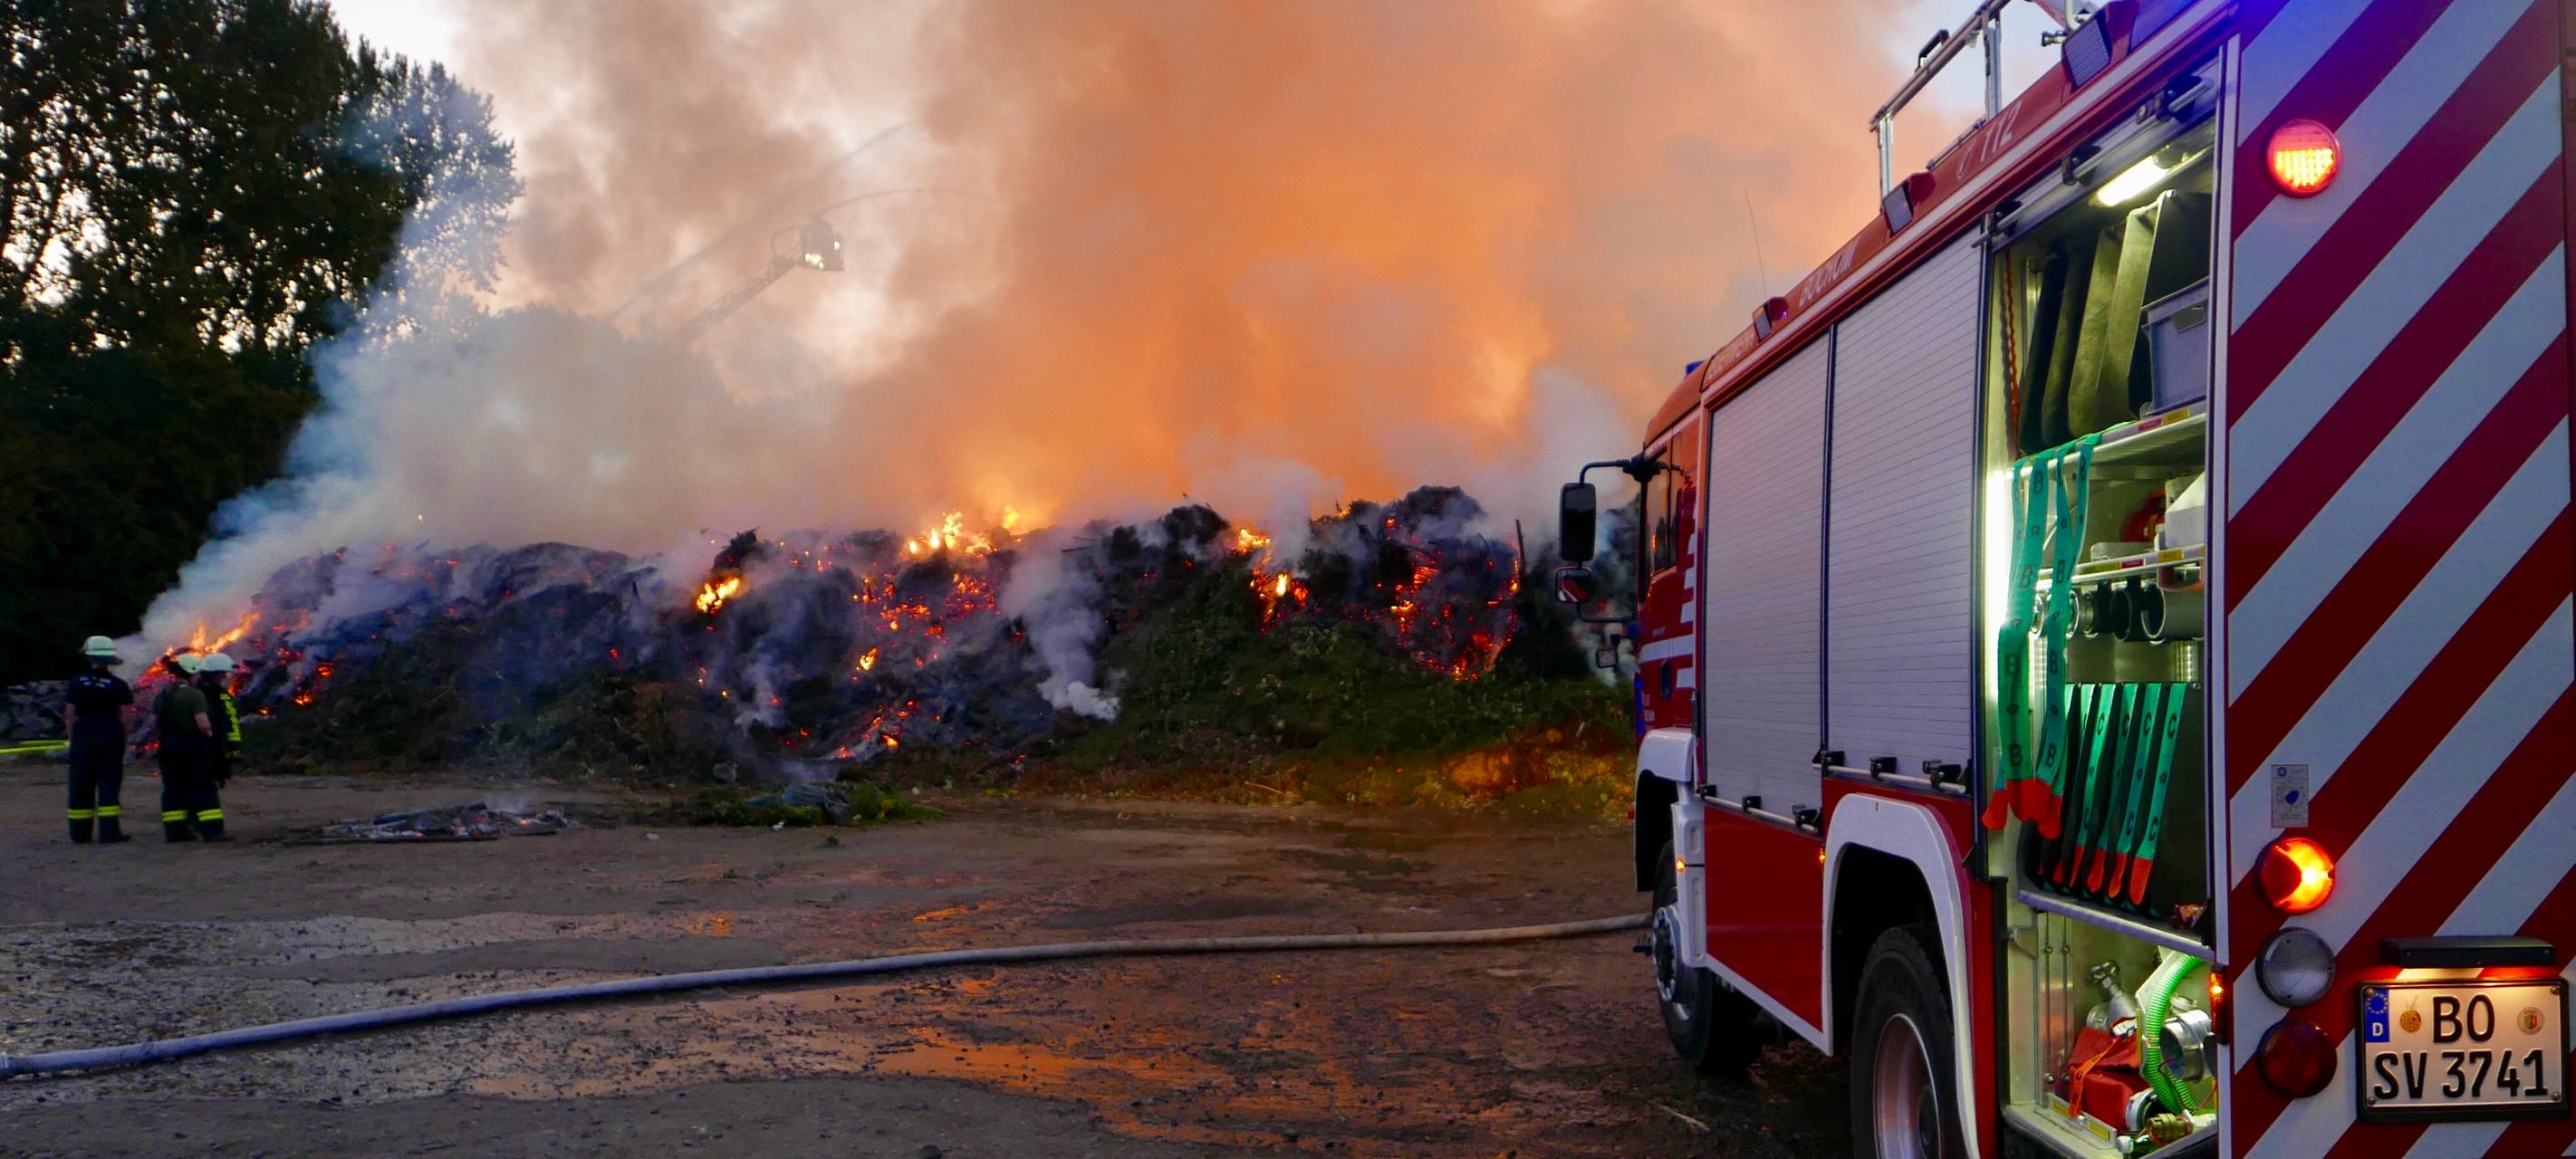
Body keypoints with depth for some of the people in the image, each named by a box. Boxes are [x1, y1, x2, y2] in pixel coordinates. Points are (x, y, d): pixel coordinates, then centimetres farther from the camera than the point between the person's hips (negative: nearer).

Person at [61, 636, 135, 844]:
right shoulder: (118, 686, -4)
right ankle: (109, 833, -5)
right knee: (109, 784, 0)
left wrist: (74, 738, 11)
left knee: (81, 786, 10)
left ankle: (80, 833, 15)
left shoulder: (76, 684, 0)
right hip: (111, 737, -1)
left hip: (83, 737, 2)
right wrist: (122, 740, 7)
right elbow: (123, 717, -4)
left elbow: (70, 714, 1)